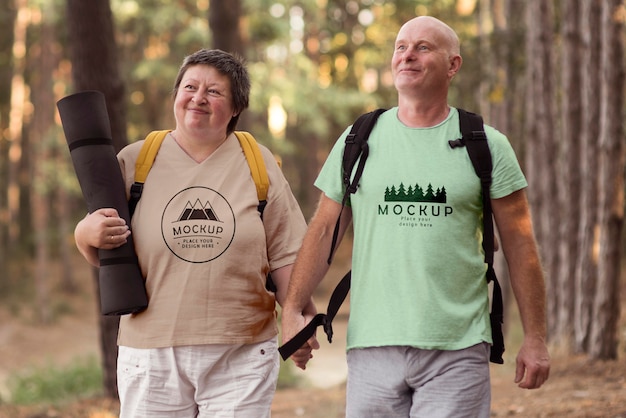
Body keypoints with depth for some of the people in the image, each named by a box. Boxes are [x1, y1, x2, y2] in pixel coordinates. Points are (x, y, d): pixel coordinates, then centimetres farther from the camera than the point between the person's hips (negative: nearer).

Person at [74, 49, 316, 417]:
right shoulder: (135, 161, 5)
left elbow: (285, 256, 6)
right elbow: (100, 254, 9)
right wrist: (88, 234, -13)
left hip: (242, 359, 0)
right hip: (151, 356, 0)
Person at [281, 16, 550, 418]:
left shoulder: (488, 146, 4)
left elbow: (520, 245, 3)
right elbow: (324, 231, 10)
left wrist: (535, 338, 0)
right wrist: (293, 310, 1)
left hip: (458, 350, -2)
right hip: (373, 345, 2)